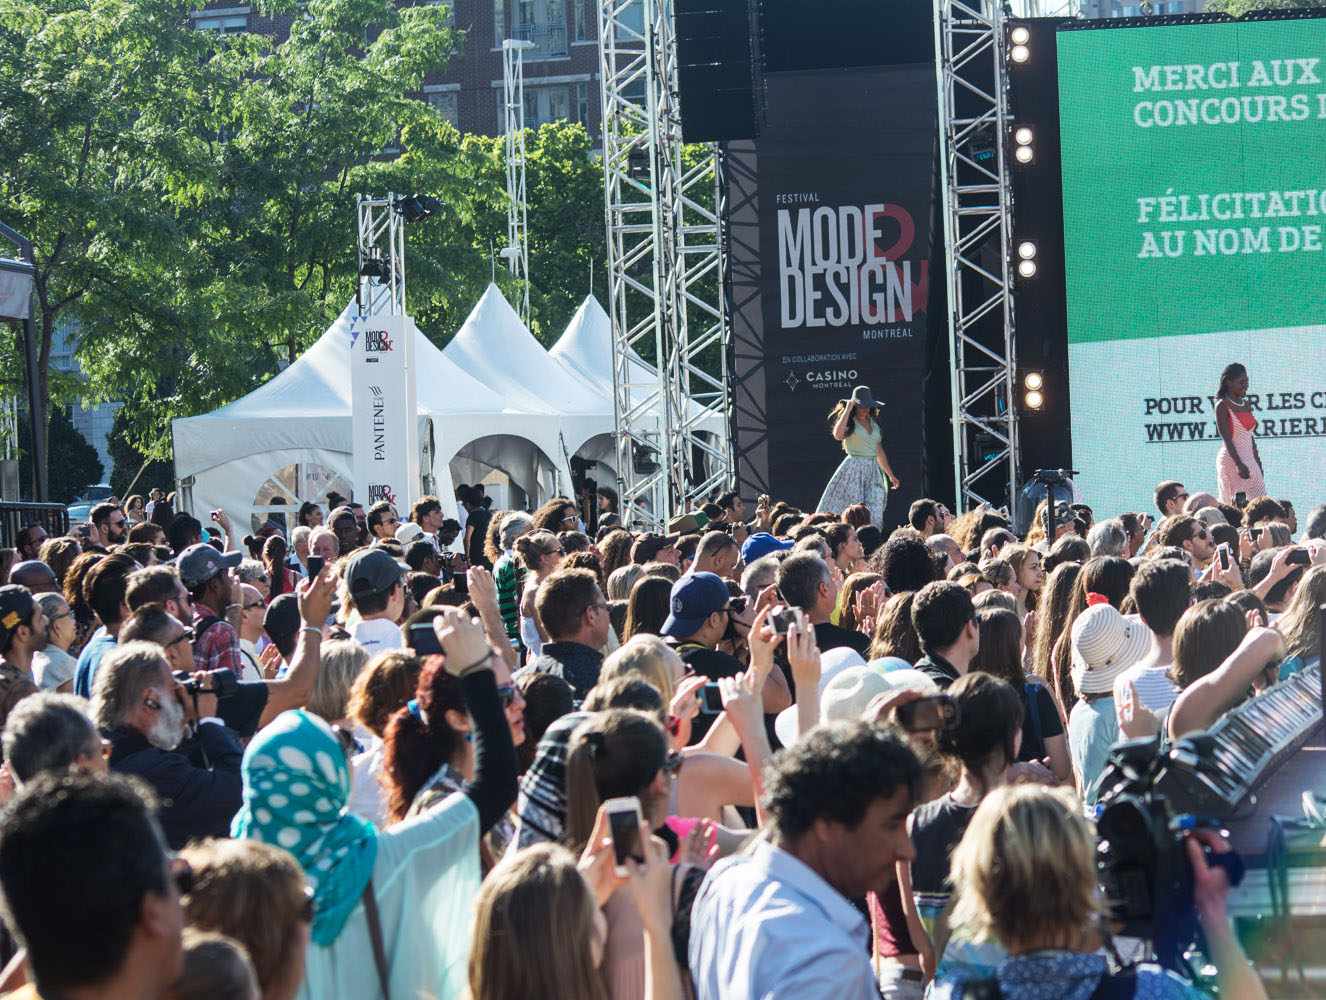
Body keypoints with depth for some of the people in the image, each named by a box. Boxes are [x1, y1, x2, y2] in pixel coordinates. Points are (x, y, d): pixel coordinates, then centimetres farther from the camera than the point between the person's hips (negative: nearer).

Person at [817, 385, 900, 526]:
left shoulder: (874, 423, 16)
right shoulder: (849, 422, -1)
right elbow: (838, 435, -25)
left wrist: (891, 475, 26)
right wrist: (848, 410, -18)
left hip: (873, 472, 5)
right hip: (853, 470, -5)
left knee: (874, 517, -5)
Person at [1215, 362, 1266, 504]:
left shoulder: (1246, 404, 13)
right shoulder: (1222, 406, -8)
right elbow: (1226, 439, -15)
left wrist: (1258, 463, 18)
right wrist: (1239, 464, -25)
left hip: (1250, 460, 7)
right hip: (1231, 460, -7)